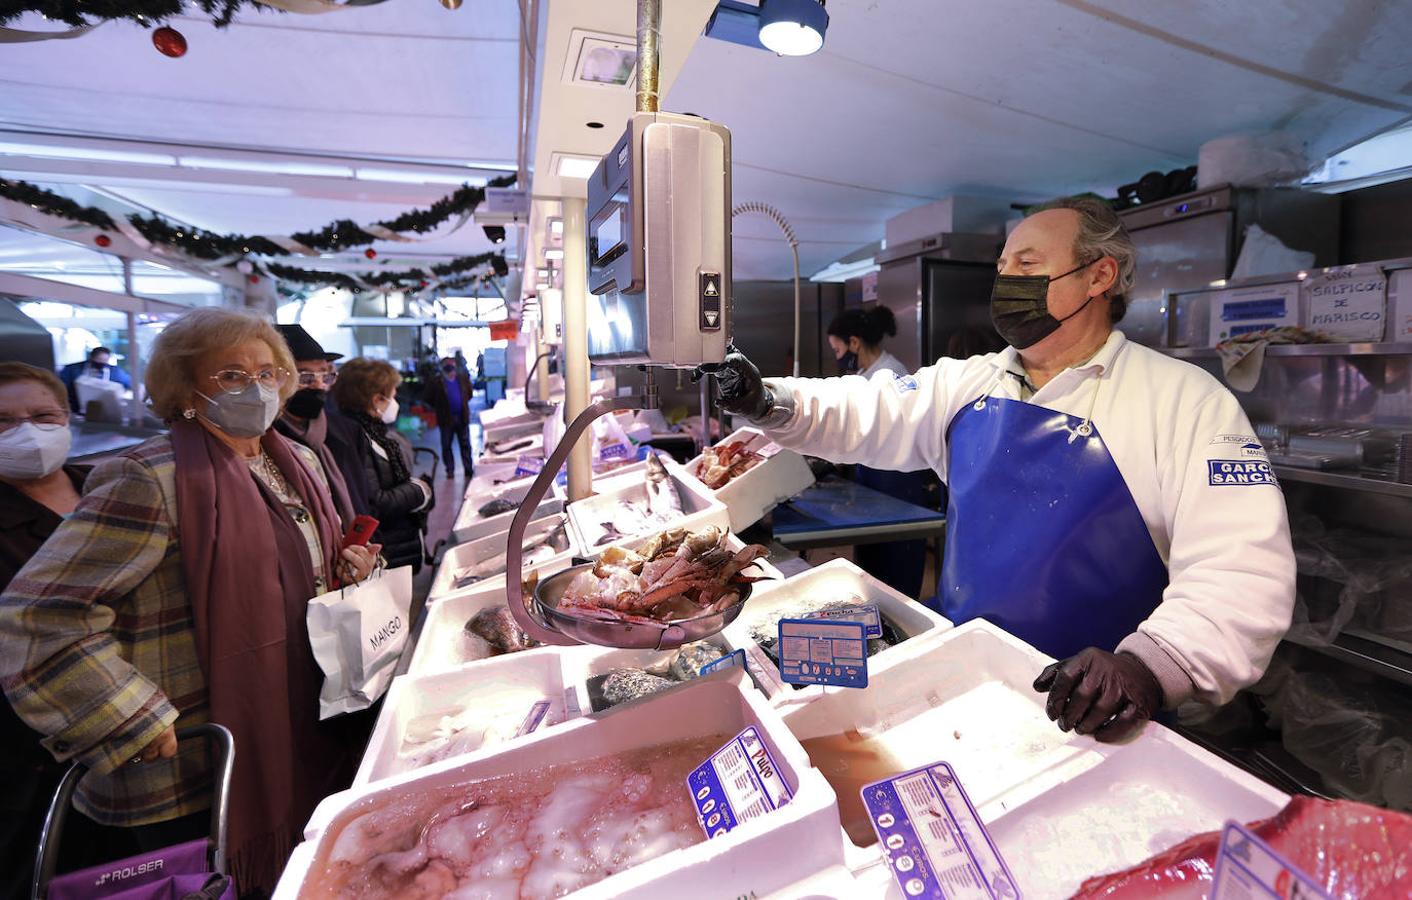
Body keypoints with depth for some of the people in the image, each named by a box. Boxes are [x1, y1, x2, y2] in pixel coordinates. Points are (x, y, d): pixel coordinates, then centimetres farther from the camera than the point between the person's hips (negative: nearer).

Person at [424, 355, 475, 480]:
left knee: (465, 445, 7)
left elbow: (469, 393, 14)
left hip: (462, 417, 2)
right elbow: (430, 399, -3)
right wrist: (440, 408, -4)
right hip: (446, 418, -2)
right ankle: (450, 470, 15)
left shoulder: (462, 379, 4)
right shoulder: (435, 382, -6)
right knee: (446, 446, 6)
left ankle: (469, 469, 13)